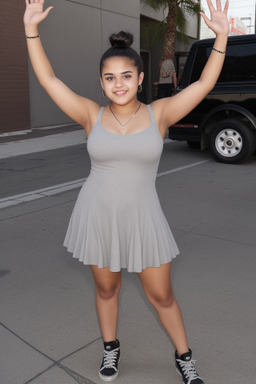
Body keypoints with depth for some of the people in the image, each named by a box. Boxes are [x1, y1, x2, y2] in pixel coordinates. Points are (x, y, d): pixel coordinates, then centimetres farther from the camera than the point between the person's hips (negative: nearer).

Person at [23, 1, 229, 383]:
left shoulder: (159, 113, -4)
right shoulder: (92, 115, -4)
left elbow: (203, 84, -7)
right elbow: (49, 80, -4)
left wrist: (221, 36, -15)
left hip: (142, 218, -1)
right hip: (97, 217, 1)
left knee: (162, 295, 10)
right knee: (106, 288, 18)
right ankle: (111, 348, 43)